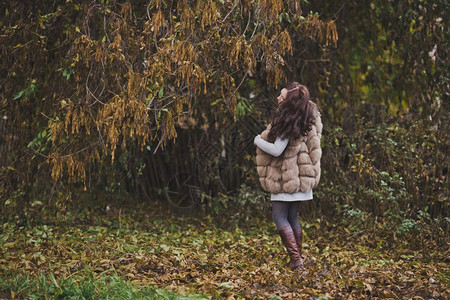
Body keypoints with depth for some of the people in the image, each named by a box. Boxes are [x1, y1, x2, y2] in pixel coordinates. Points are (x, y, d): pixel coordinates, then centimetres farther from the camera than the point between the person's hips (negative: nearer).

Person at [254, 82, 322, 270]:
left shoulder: (289, 123, -21)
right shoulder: (306, 116, 6)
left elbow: (276, 150, -19)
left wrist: (258, 140, -4)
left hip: (286, 177, -9)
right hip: (298, 176, 9)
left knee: (279, 217, -3)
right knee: (292, 218, 15)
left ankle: (296, 260, -7)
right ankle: (297, 259, 19)